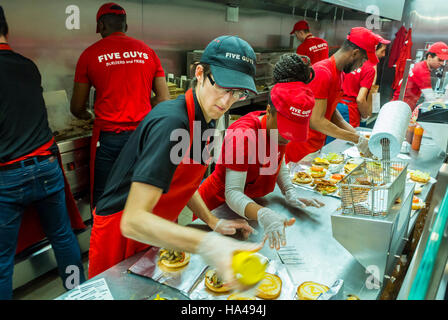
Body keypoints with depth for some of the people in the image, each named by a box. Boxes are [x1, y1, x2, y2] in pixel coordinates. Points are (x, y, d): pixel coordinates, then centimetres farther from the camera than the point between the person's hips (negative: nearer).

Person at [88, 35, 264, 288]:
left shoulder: (203, 120, -3)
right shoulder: (170, 122, -31)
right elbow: (133, 221, -38)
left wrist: (214, 223, 2)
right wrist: (207, 245, -49)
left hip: (157, 235, 8)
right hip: (118, 237, -7)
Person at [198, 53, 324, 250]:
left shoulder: (278, 130, -9)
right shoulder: (243, 135, -33)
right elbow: (232, 192, -36)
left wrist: (290, 193, -8)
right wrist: (263, 215, -53)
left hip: (249, 205, 7)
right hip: (217, 207, -7)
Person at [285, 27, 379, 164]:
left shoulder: (338, 72, 10)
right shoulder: (322, 73, -20)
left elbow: (331, 112, 12)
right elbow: (315, 121, -25)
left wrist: (356, 134, 1)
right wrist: (357, 140, -20)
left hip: (317, 147, 9)